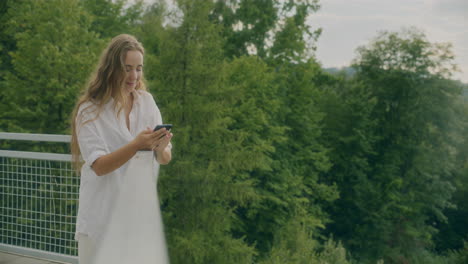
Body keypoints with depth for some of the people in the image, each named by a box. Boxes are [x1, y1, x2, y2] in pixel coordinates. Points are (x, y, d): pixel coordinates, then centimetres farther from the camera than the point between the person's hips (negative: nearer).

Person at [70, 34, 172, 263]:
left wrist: (161, 147, -23)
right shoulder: (89, 110, -8)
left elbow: (165, 159, 0)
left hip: (142, 210, 3)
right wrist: (136, 145, -32)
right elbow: (99, 166, -17)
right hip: (104, 216, -3)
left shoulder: (147, 102, 3)